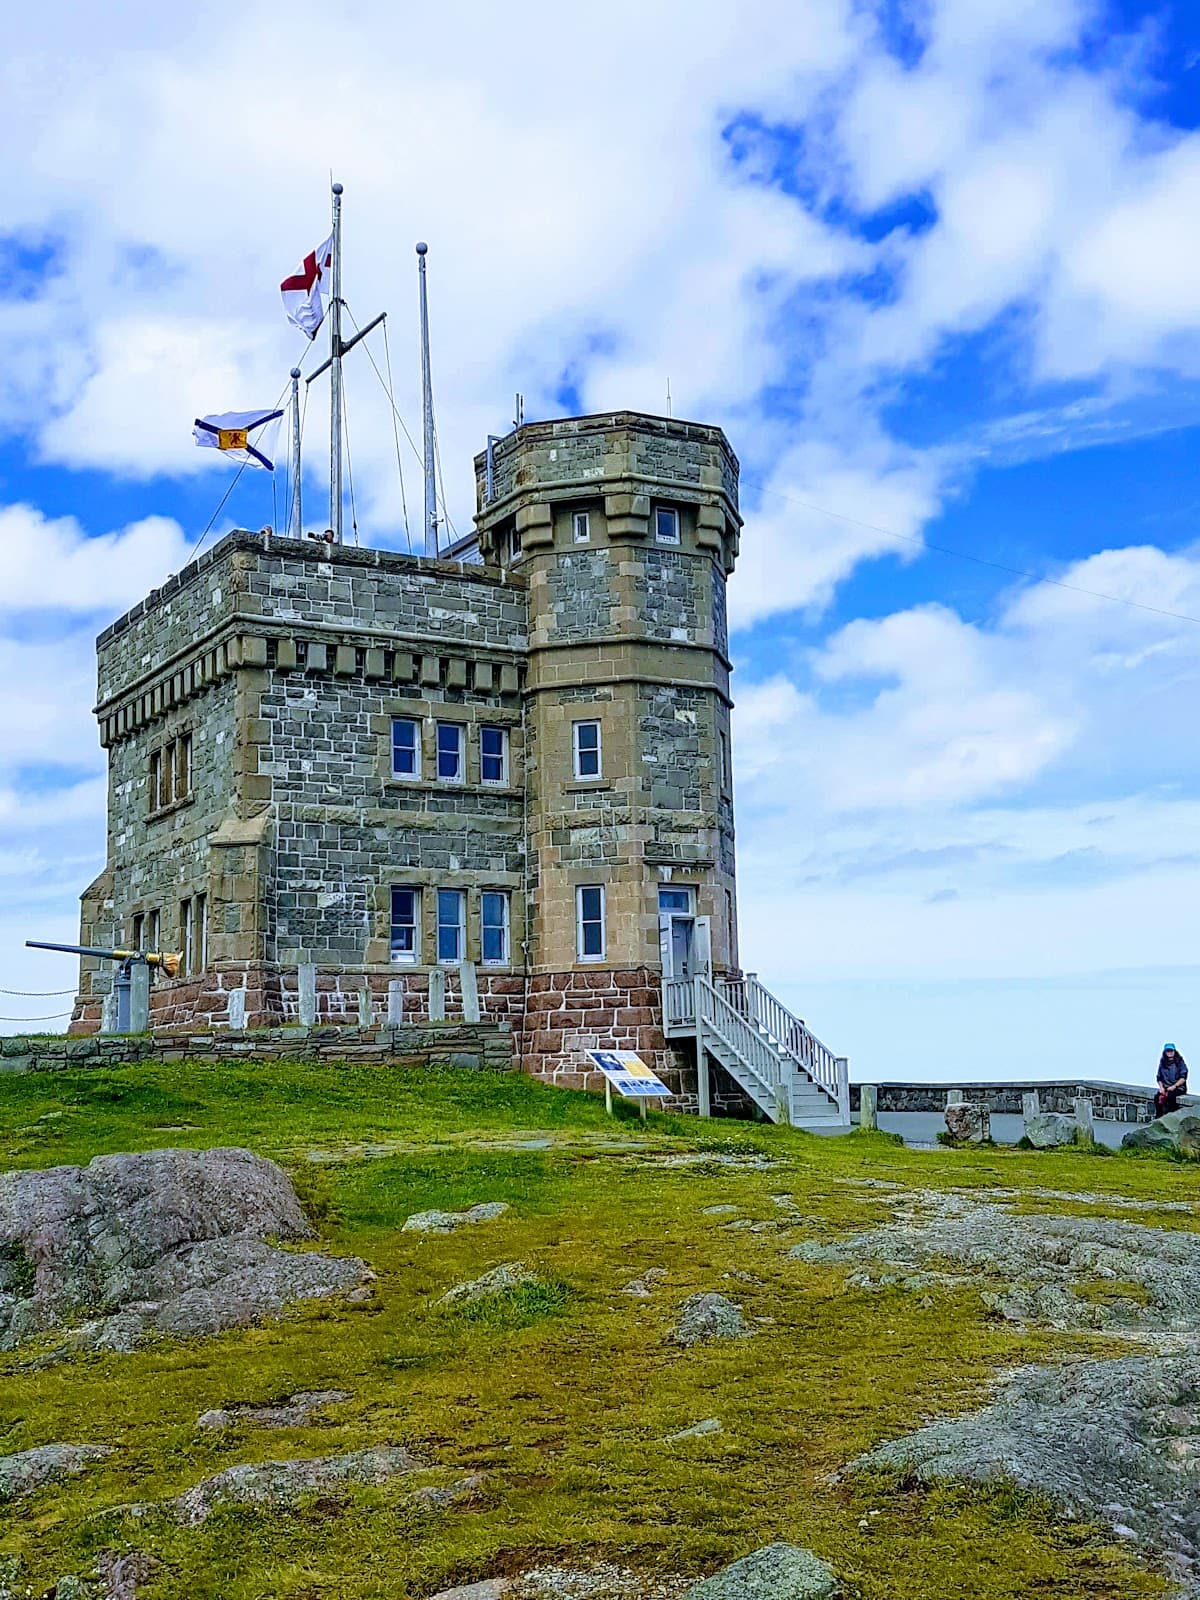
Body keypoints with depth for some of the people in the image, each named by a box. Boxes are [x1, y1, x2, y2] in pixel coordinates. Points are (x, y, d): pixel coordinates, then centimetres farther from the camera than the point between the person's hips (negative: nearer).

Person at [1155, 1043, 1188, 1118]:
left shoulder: (1180, 1062, 2)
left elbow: (1183, 1078, -6)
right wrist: (1161, 1087, -3)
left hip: (1179, 1087, -4)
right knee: (1157, 1097, -27)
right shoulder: (1162, 1063, 14)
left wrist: (1174, 1086, -16)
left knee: (1170, 1095, -36)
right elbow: (1159, 1078, 16)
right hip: (1166, 1087, 4)